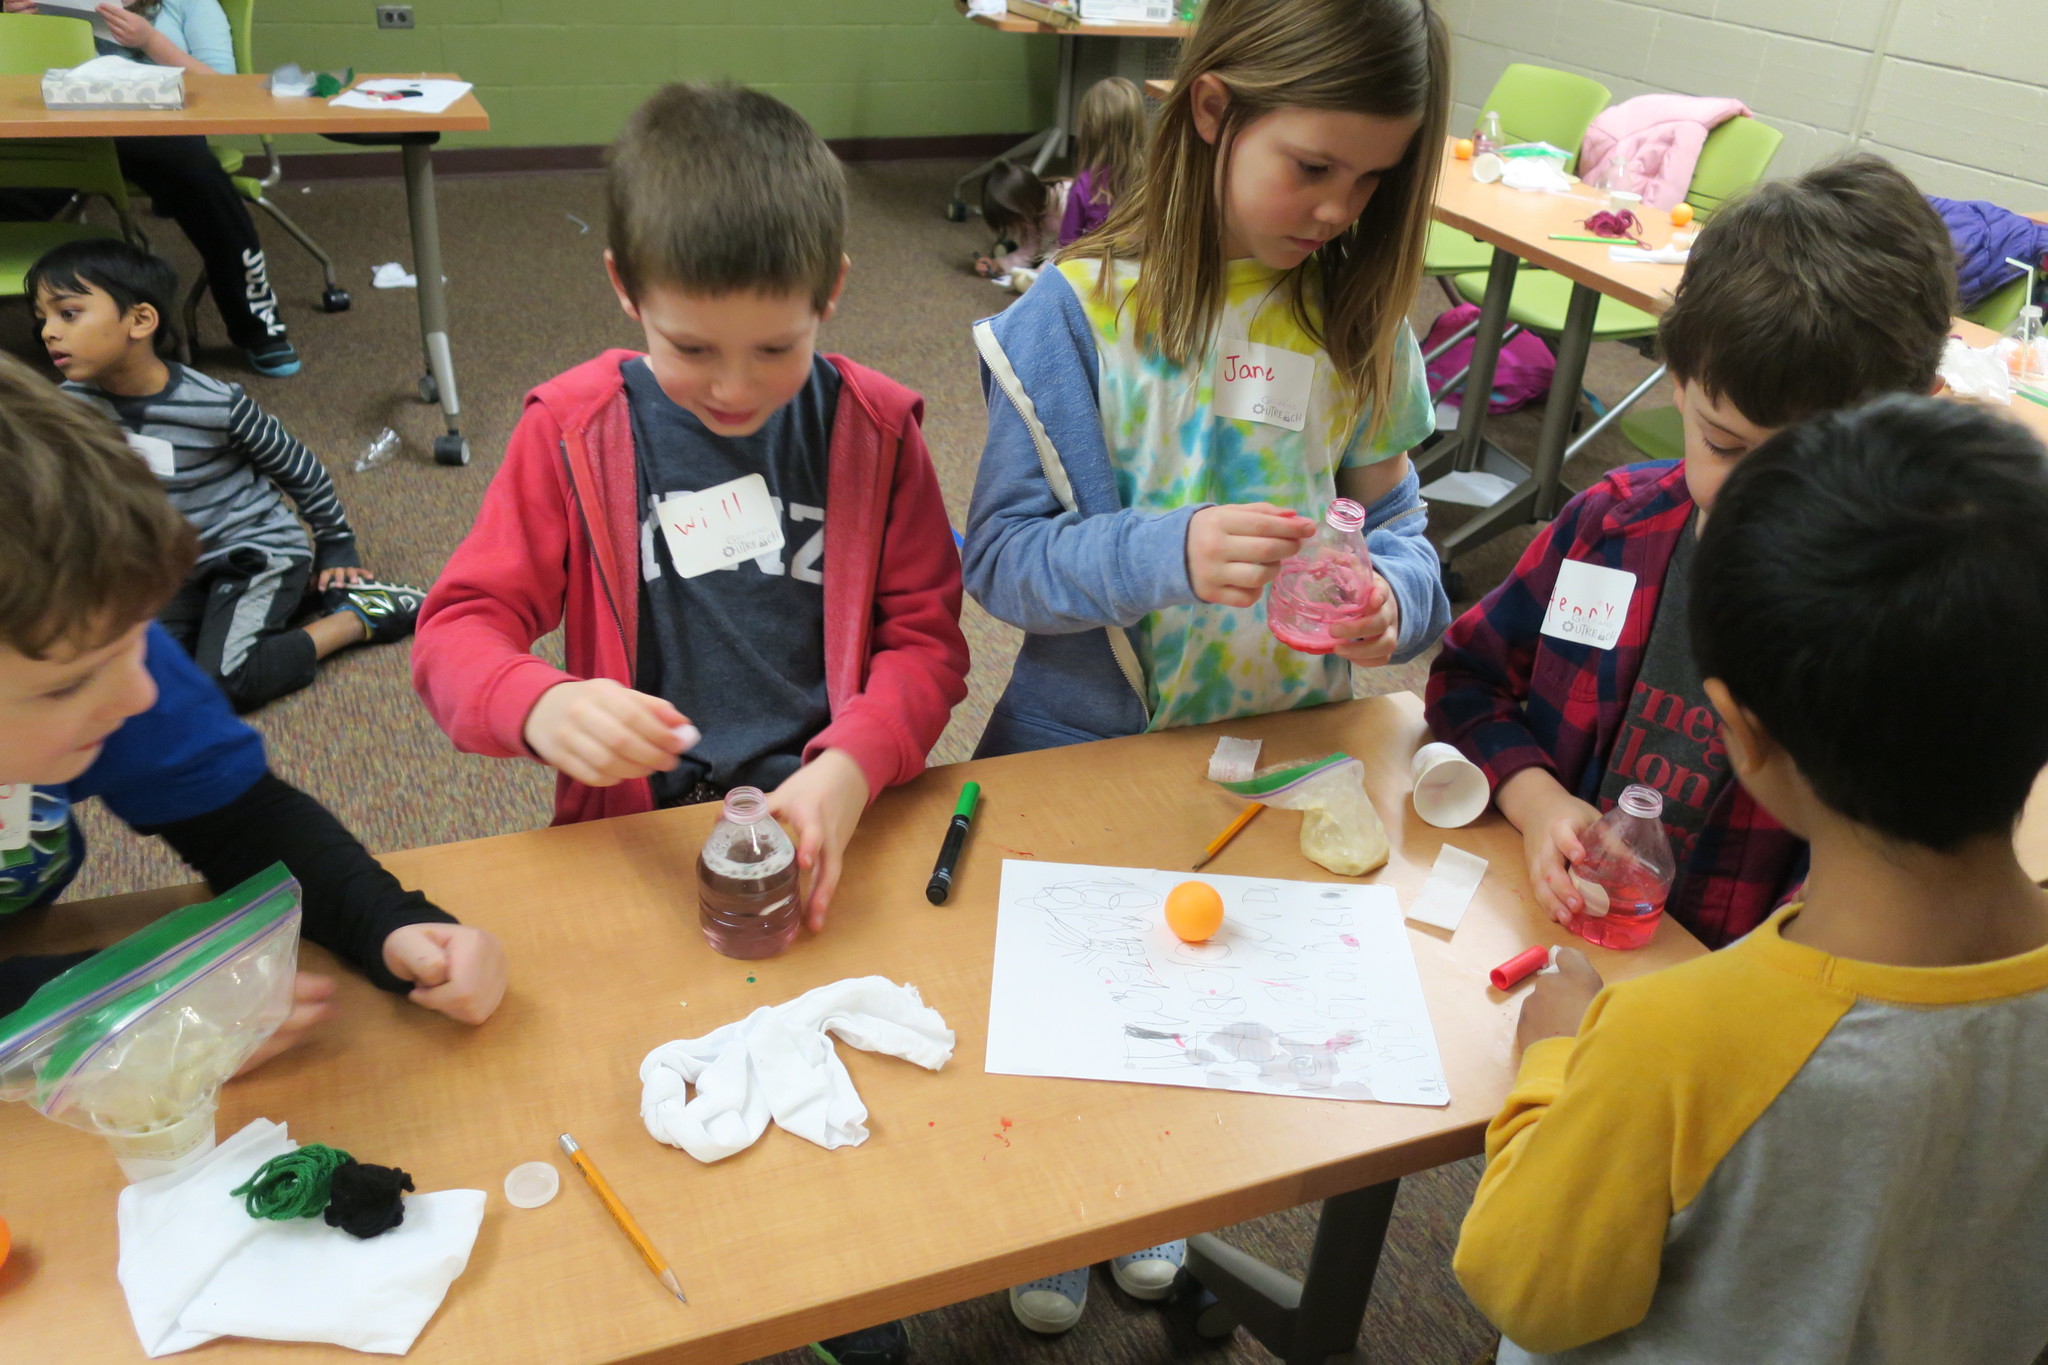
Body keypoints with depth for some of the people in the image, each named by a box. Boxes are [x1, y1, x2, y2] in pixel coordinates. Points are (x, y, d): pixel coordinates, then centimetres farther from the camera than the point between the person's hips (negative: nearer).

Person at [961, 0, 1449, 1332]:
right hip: (1085, 751, -3)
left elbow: (1396, 518, 1)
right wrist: (1169, 554, -36)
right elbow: (1004, 559, -19)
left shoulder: (1358, 319, -4)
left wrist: (1393, 595, -22)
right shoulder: (1084, 310, -16)